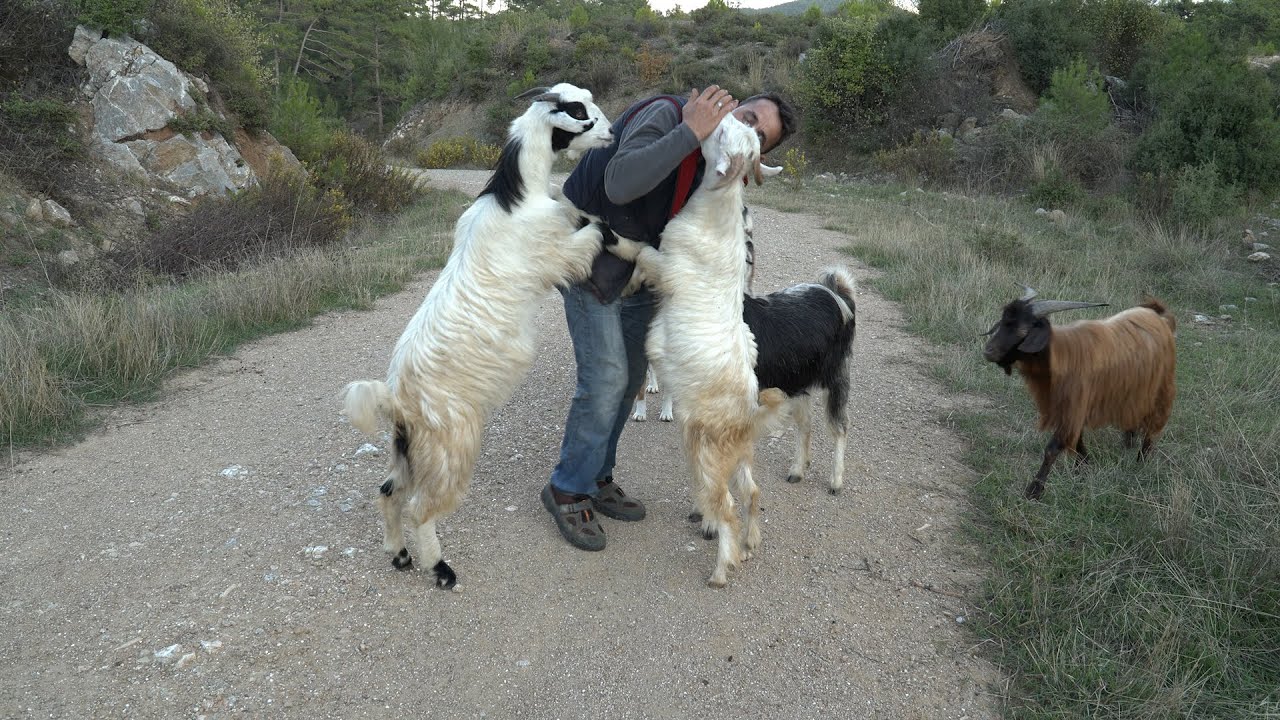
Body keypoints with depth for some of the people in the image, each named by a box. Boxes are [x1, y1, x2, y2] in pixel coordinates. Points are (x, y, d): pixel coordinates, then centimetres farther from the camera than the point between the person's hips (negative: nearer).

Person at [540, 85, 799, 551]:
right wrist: (690, 132, -41)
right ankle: (568, 489, 7)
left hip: (641, 264, 8)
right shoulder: (664, 114, -25)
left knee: (631, 373, 11)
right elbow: (619, 184, -42)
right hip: (590, 254, -8)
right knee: (606, 377, -11)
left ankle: (596, 477, 28)